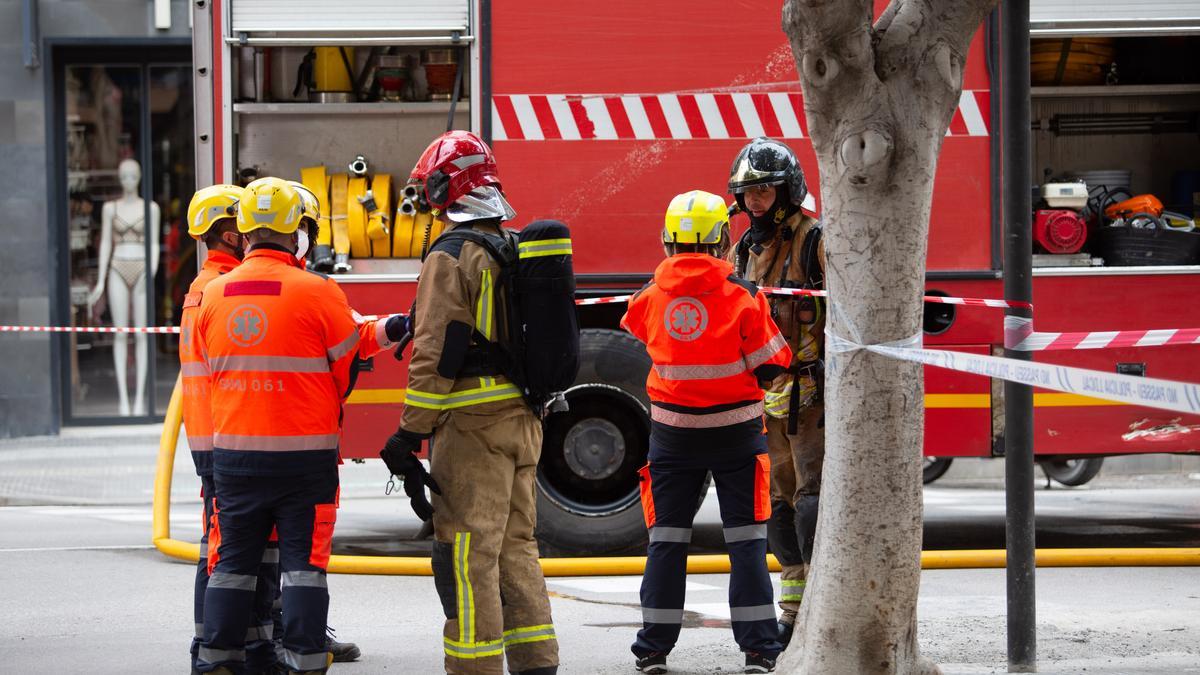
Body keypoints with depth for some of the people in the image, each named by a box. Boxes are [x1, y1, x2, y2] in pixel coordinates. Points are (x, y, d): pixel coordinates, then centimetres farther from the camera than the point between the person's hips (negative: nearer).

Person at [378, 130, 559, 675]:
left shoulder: (452, 256, -12)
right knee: (515, 546, 13)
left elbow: (436, 354, -17)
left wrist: (411, 434, -14)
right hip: (524, 424, 8)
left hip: (472, 426, -8)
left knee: (468, 553, -6)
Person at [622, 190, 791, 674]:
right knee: (746, 542, 3)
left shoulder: (651, 296, -4)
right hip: (735, 431, -2)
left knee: (667, 541, 9)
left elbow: (634, 329, 18)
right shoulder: (741, 296, -12)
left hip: (673, 434, 2)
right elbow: (770, 366, -8)